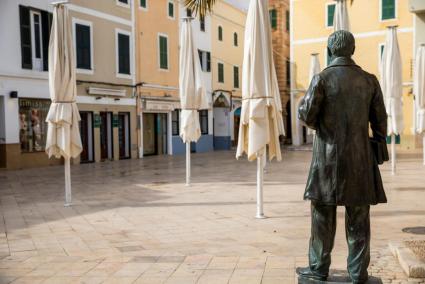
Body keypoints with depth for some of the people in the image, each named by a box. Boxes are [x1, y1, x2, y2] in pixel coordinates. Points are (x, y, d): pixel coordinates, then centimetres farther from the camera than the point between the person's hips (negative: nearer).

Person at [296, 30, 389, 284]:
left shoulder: (322, 78, -6)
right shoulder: (369, 80, 4)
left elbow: (306, 114, -11)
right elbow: (380, 121, 6)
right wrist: (378, 152, 17)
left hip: (328, 156, -2)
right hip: (360, 157, 3)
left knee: (323, 214, 7)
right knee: (358, 217, 8)